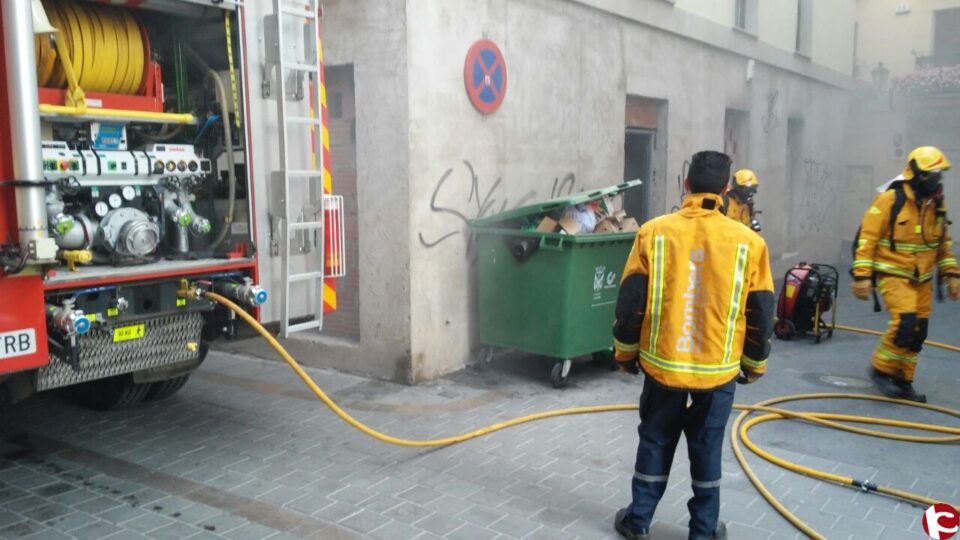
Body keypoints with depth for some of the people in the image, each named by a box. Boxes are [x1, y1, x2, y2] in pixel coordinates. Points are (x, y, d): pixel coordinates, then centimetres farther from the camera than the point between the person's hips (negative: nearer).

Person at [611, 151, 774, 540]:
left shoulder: (653, 233, -8)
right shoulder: (749, 242, -6)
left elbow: (630, 302, -5)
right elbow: (761, 313, 1)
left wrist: (626, 352, 9)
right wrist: (755, 364, 16)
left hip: (662, 363, 0)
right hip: (719, 368, 0)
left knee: (654, 443, 15)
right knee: (707, 449, 14)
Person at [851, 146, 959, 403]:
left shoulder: (936, 202, 5)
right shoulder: (890, 199, -15)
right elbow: (866, 238, -15)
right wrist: (862, 276, -19)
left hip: (922, 278, 7)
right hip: (894, 275, -7)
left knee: (918, 331, 7)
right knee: (905, 324, -19)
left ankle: (901, 381, 21)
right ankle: (881, 369, 2)